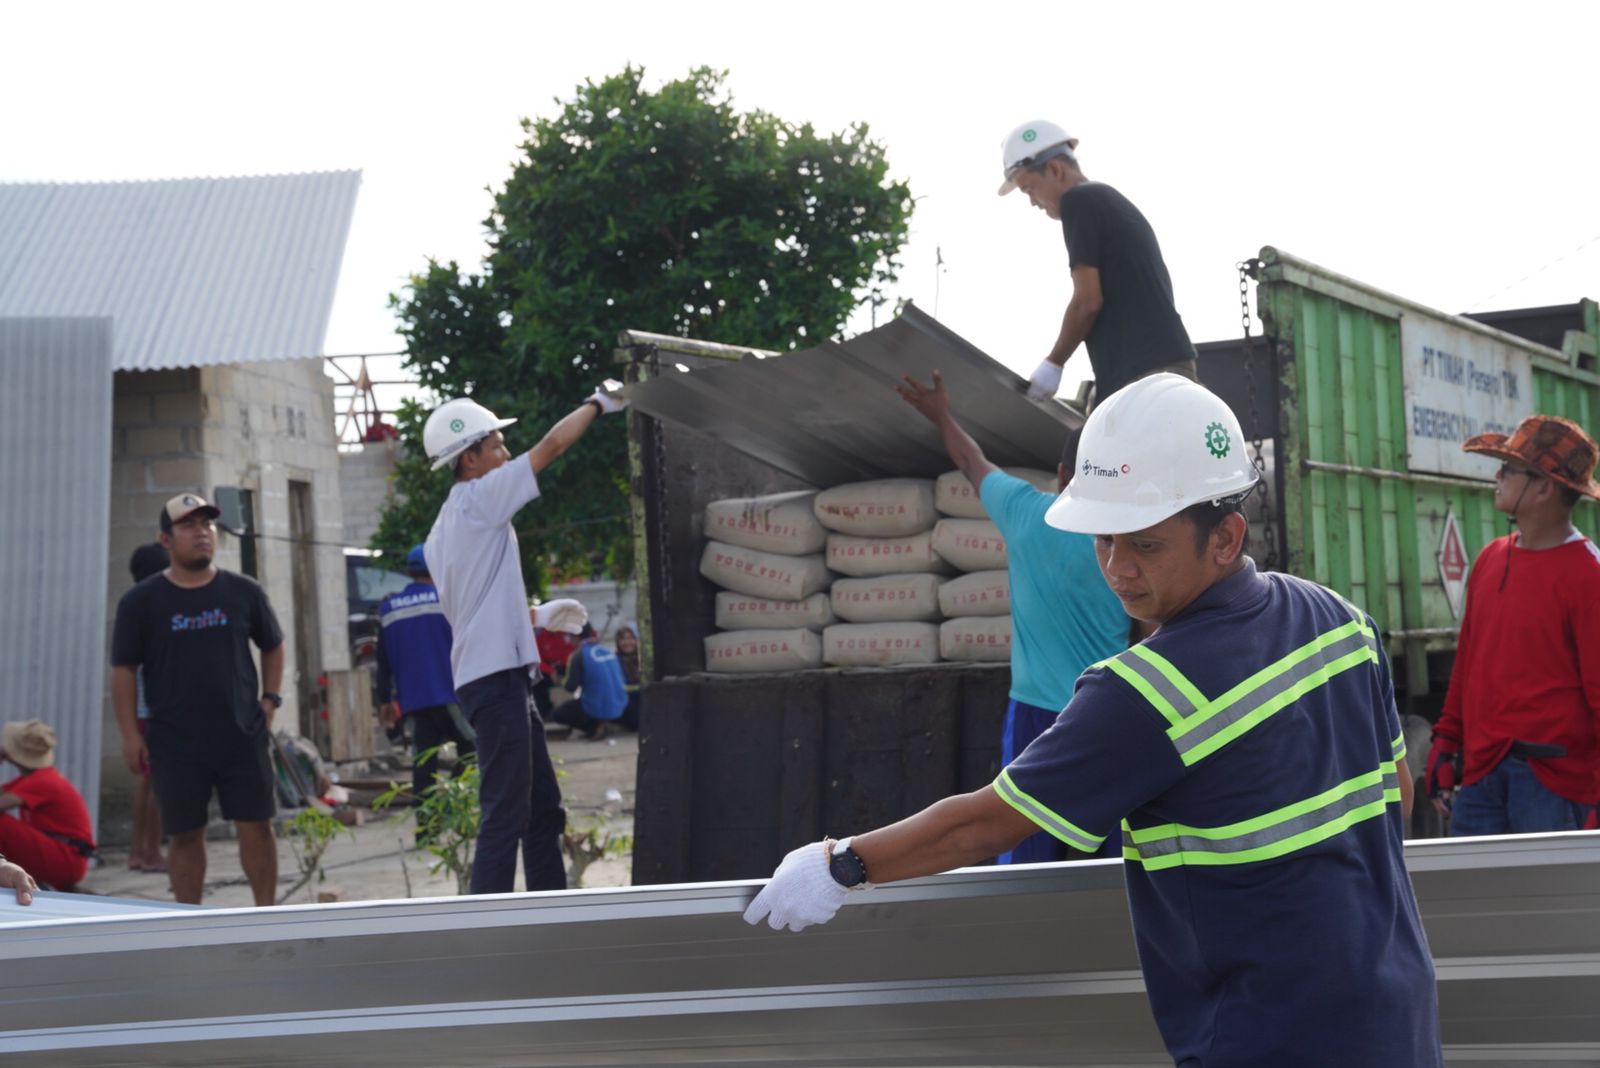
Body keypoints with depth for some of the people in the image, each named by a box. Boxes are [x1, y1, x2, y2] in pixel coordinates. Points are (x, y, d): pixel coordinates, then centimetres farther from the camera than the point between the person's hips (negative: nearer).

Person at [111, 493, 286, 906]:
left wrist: (270, 699, 5)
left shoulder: (243, 592, 5)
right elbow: (124, 670, 0)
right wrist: (130, 735, -5)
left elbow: (272, 647, 17)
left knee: (256, 825, 1)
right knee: (185, 834, 5)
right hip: (174, 741, -1)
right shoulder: (141, 601, -1)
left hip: (242, 734, 1)